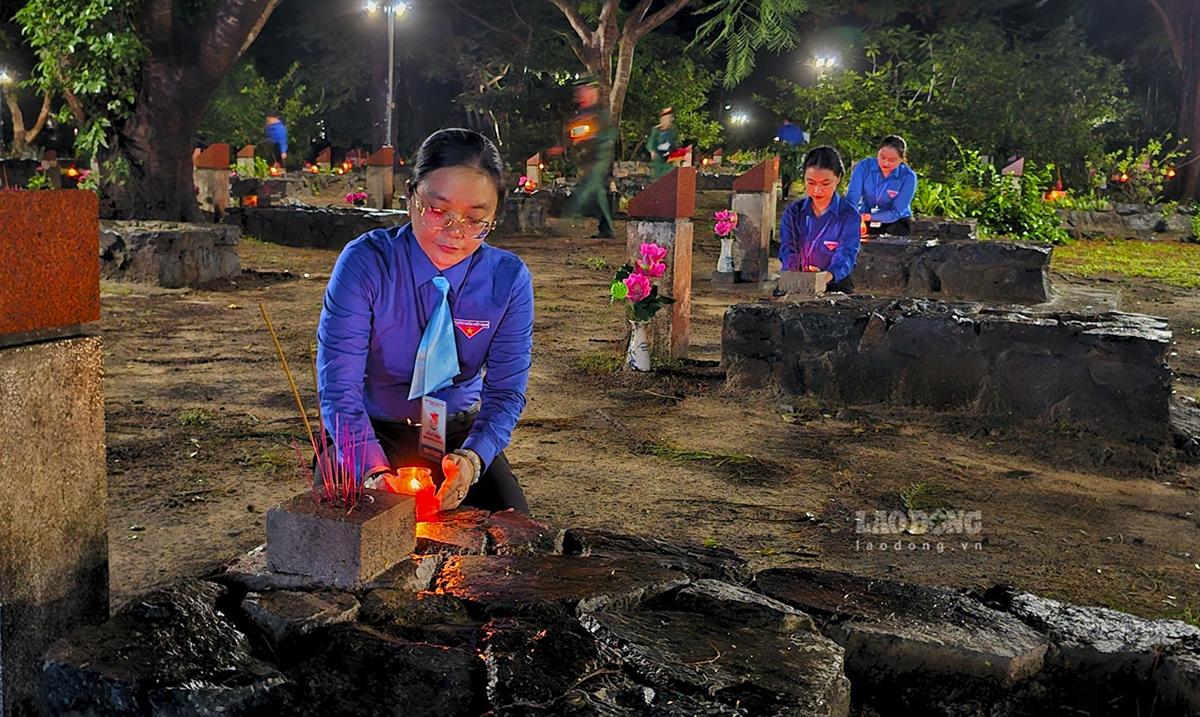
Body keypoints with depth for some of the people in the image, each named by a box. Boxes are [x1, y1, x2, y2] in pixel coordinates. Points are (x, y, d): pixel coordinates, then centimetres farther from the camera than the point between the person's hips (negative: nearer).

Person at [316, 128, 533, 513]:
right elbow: (339, 388, -23)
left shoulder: (509, 279, -13)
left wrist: (473, 459, -32)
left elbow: (506, 391, -11)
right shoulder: (365, 263, -19)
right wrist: (376, 472, -40)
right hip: (372, 434, -2)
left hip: (460, 436, 2)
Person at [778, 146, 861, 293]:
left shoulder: (848, 215, -1)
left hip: (835, 286, -2)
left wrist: (828, 275, -36)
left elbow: (845, 255, -13)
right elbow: (787, 249, -2)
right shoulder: (793, 212, 9)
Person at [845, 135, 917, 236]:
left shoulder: (908, 177, -15)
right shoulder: (864, 166, -12)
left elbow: (896, 212, -17)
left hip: (896, 223, -1)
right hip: (865, 223, 1)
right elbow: (852, 197, -20)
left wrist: (870, 217, -33)